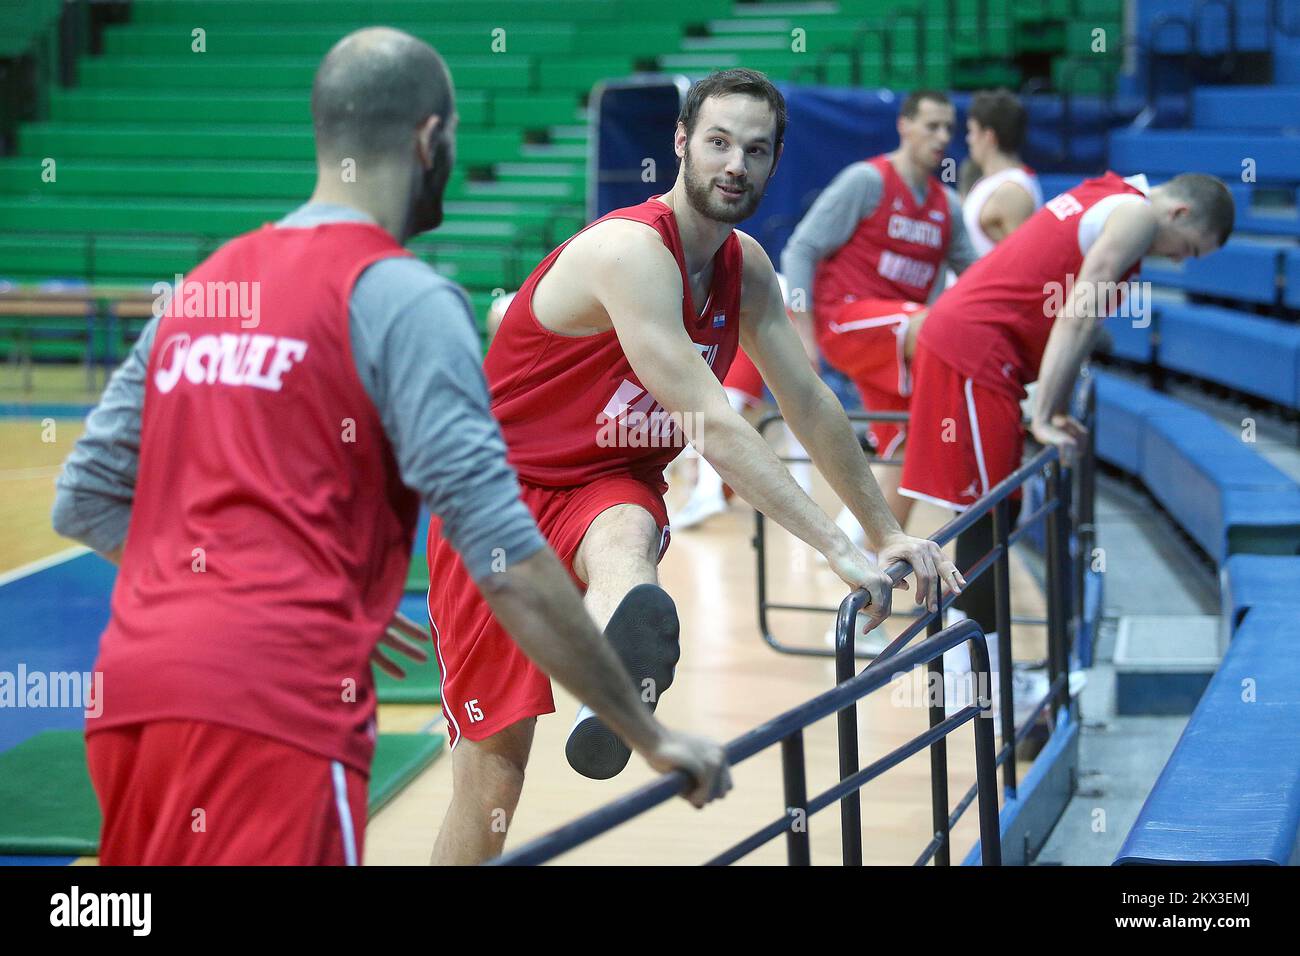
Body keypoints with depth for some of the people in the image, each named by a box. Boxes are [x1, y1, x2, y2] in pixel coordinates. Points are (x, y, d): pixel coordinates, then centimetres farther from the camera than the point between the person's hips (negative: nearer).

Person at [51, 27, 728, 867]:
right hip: (276, 702, -7)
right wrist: (650, 735, -3)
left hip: (134, 687, 7)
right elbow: (503, 556, -10)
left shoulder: (205, 284, 18)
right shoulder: (404, 298, -3)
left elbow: (85, 503, 21)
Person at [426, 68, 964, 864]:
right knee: (492, 770, -7)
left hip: (608, 483, 5)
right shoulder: (630, 251, -25)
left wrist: (888, 532, 11)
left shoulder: (745, 267, 1)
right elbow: (712, 424, -32)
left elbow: (811, 406, 11)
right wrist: (839, 549, -34)